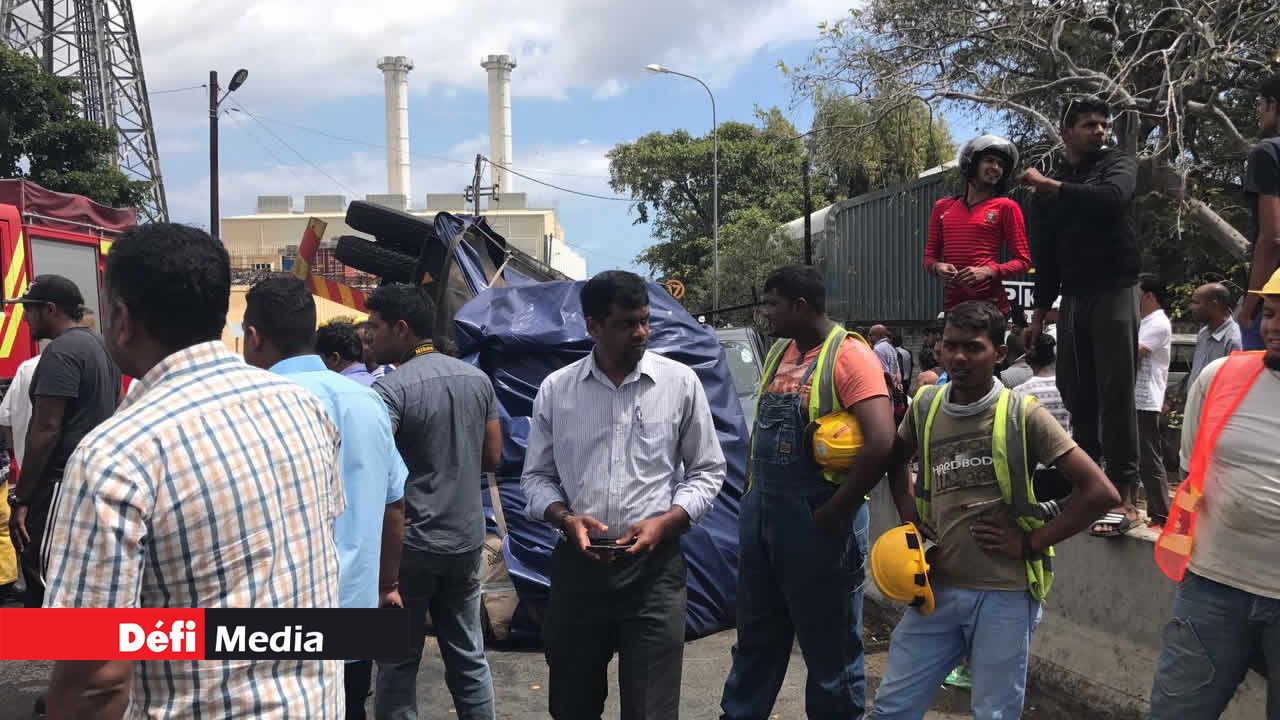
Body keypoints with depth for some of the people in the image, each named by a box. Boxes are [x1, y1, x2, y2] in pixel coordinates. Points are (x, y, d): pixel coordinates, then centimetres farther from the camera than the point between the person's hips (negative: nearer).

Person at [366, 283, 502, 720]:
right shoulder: (478, 379, 4)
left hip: (411, 544, -6)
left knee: (398, 662, 6)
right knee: (468, 655, 14)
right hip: (467, 538, 6)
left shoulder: (391, 388, -16)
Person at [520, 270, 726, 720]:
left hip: (655, 566, -2)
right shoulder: (555, 389, 3)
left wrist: (664, 522, -10)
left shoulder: (680, 382, 0)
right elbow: (537, 476, 10)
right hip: (576, 563, 2)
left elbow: (707, 470, 5)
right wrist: (565, 518, -9)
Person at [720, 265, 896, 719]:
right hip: (761, 512, 8)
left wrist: (834, 513, -20)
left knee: (829, 646, 7)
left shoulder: (849, 356, -16)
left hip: (814, 519, -8)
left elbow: (882, 443, -27)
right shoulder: (779, 352, 10)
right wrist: (756, 491, 12)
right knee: (756, 636, 20)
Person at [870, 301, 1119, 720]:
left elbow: (1099, 492, -12)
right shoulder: (925, 406, 4)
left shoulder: (1023, 415, -10)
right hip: (938, 587, 4)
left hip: (1004, 594, -4)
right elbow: (896, 460, 25)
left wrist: (1030, 544, -11)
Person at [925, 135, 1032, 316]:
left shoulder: (1006, 207, 4)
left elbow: (1023, 261, 1)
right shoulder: (943, 207, 15)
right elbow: (929, 257, 18)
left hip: (991, 305, -4)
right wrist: (937, 267, -5)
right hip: (952, 306, 4)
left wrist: (988, 271, -15)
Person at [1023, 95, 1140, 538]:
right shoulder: (1050, 186, 15)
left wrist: (1050, 186, -16)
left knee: (1115, 394, -9)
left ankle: (1123, 495, -10)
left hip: (1114, 291, -5)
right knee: (1076, 393, 4)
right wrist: (1040, 309, 13)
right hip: (1072, 297, 5)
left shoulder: (1117, 164, 2)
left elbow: (1111, 199, -22)